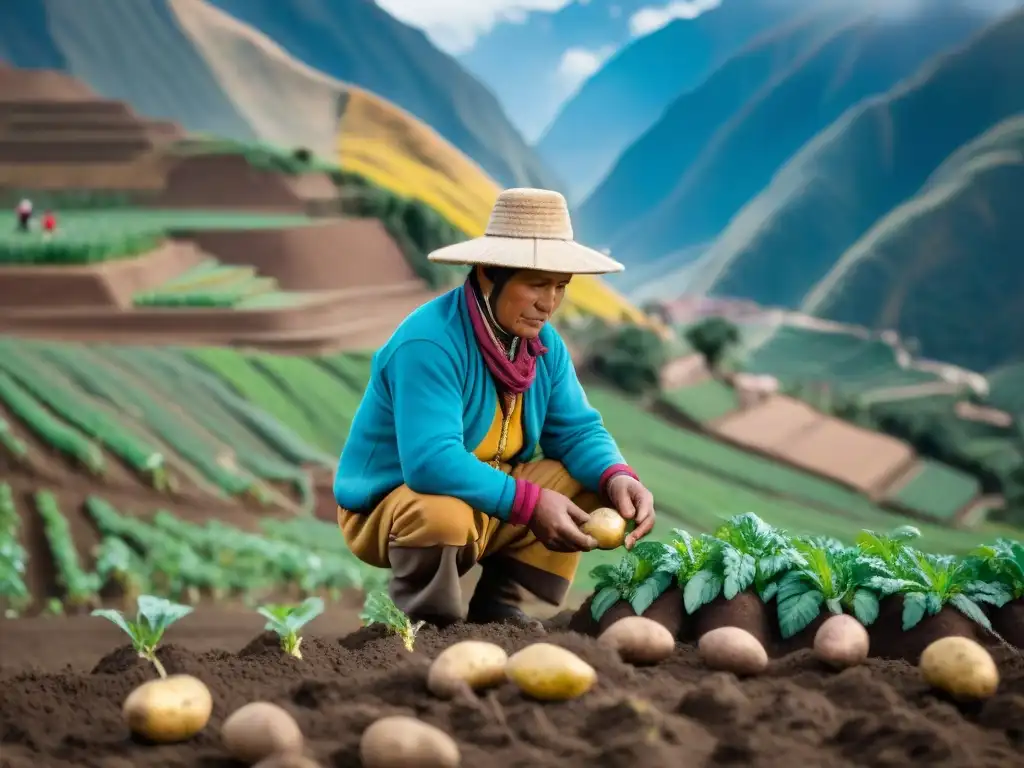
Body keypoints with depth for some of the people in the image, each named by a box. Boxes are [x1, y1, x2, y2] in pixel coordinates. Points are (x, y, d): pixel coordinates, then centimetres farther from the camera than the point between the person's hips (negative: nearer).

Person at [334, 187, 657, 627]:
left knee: (589, 482, -3)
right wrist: (528, 503, -36)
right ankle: (426, 625, -9)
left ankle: (499, 607, 5)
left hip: (488, 500, 8)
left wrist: (616, 477, -22)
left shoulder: (544, 344, -2)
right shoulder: (429, 342, -28)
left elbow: (577, 430, 0)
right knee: (444, 515, -39)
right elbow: (430, 460, -36)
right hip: (389, 506, -8)